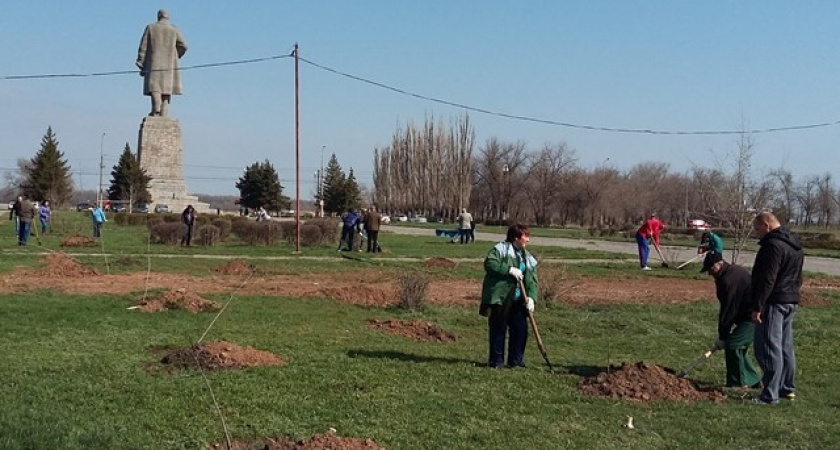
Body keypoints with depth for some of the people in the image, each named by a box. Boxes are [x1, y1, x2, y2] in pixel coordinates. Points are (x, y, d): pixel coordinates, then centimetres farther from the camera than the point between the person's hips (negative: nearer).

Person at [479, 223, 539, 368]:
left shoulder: (528, 258, 16)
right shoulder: (500, 249, -3)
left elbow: (532, 280, 11)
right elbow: (489, 263, -17)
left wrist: (531, 297, -5)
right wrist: (509, 269, -21)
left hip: (518, 301, 6)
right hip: (499, 298, -6)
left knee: (521, 329, 5)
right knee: (498, 329, 0)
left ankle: (516, 360, 17)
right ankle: (496, 361, 9)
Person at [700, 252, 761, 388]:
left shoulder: (729, 280, -22)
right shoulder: (734, 270, 12)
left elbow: (728, 309, -19)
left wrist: (722, 336, -11)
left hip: (753, 317, -11)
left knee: (732, 345, -11)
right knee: (739, 346, 17)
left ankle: (738, 383, -5)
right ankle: (752, 379, 25)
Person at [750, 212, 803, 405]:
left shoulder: (773, 245, -17)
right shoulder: (795, 245, 15)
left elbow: (767, 280, -22)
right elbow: (797, 278, 21)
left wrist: (757, 306, -20)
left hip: (774, 302, -10)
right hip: (791, 301, 10)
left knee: (769, 349, -7)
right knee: (786, 347, 17)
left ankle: (770, 395, -7)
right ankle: (788, 388, 25)